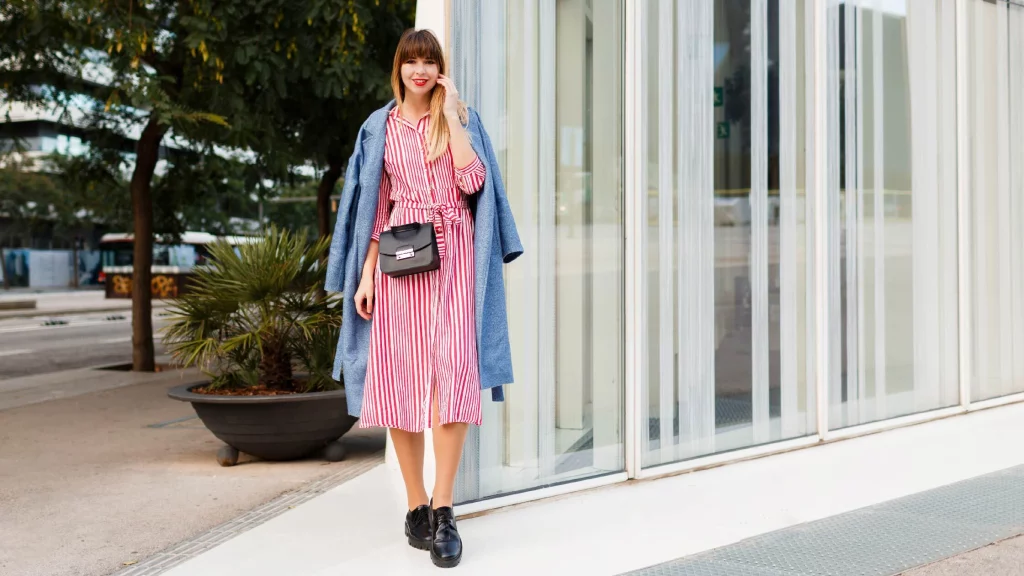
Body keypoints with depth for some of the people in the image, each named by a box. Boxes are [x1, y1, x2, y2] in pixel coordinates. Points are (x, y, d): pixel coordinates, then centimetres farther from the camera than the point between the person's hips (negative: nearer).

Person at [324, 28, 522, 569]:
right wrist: (366, 274, 4)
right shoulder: (380, 127, 13)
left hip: (453, 255, -2)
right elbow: (376, 205, 12)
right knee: (400, 378, -1)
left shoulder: (462, 118, 9)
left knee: (454, 375, -13)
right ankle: (416, 504, 9)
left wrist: (451, 114, -6)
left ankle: (443, 508, -10)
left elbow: (473, 181, -8)